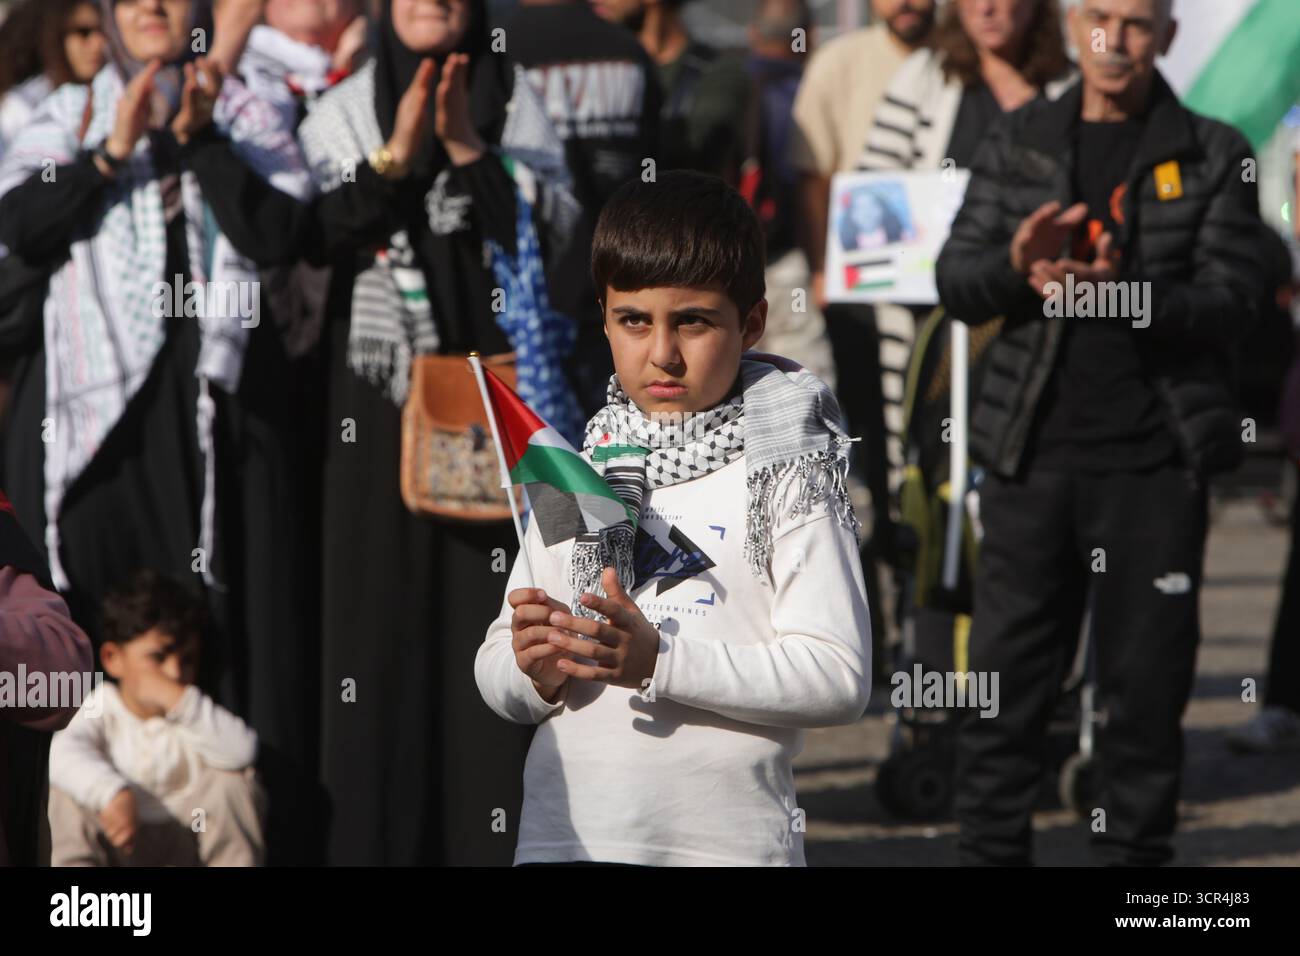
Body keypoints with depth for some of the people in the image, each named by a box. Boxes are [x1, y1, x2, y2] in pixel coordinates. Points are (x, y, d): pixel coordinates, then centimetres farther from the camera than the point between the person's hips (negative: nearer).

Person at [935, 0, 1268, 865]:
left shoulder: (1212, 155, 5)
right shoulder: (1018, 145, 11)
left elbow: (1232, 299, -4)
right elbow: (957, 283, 7)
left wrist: (1128, 294, -21)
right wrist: (1015, 265, -15)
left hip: (1155, 459, -2)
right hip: (1033, 451, 2)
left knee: (1146, 678, 2)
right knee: (1007, 666, 2)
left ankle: (1136, 849, 11)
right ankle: (990, 847, 10)